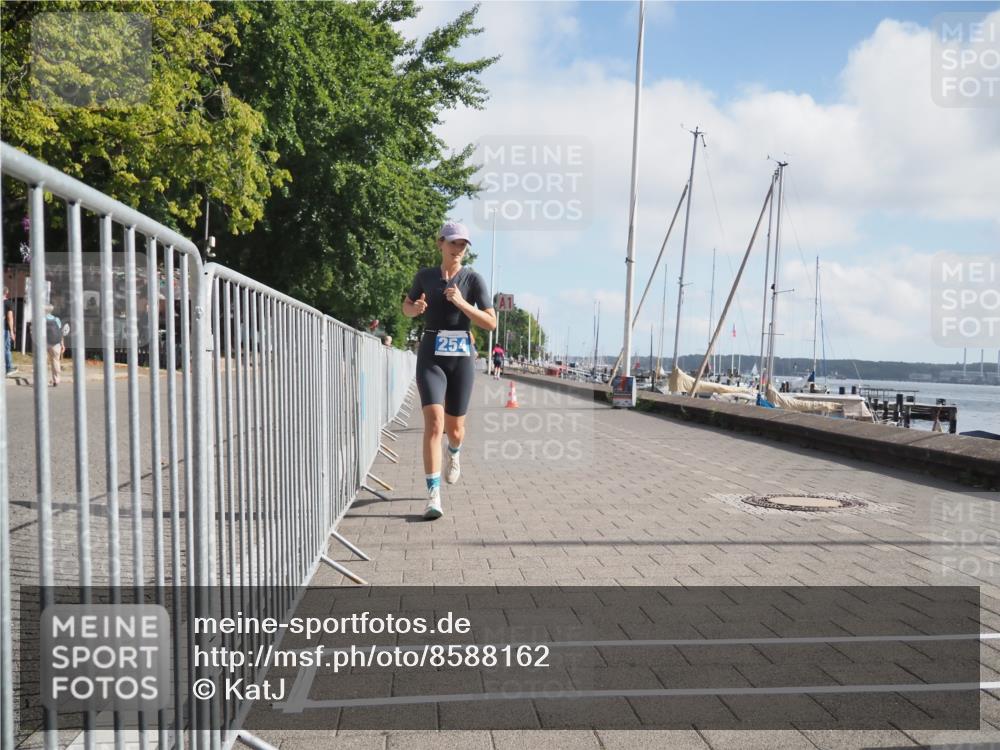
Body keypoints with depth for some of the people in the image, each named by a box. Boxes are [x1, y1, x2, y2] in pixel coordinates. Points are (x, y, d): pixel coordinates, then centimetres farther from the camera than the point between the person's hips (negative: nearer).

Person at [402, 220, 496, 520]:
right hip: (430, 357, 0)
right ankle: (433, 495, -17)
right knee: (434, 423, -20)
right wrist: (416, 308, -5)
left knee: (454, 429, 10)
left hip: (461, 358, 0)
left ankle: (454, 452, 50)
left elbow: (492, 323, -6)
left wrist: (461, 303, -19)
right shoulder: (424, 276, 5)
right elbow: (407, 307, 20)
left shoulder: (474, 279, -1)